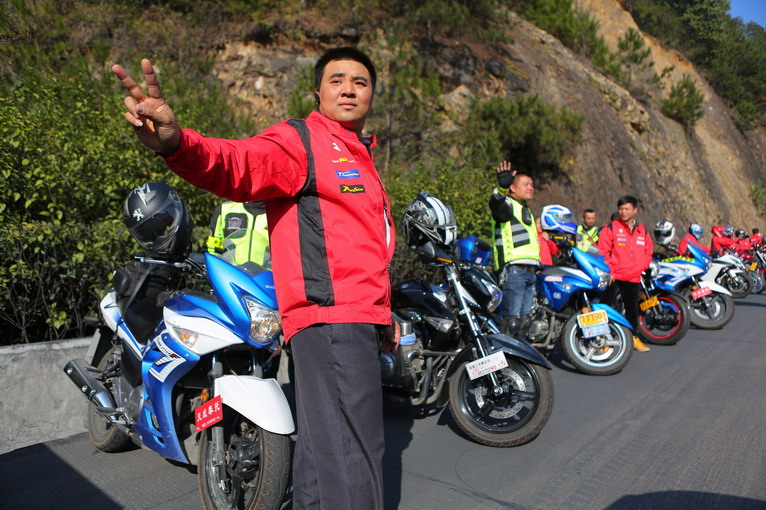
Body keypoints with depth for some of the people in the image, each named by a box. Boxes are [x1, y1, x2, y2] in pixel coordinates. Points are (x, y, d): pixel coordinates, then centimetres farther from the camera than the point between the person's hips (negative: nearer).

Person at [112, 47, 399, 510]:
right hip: (331, 318, -9)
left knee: (321, 453, 19)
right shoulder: (300, 140, -3)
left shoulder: (361, 157, 25)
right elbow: (238, 163, -25)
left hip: (360, 320, 9)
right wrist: (175, 141, -46)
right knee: (351, 469, -10)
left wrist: (384, 314, 29)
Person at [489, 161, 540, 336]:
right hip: (513, 270, -9)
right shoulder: (507, 204, -1)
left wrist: (537, 264, 29)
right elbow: (495, 205, -28)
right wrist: (502, 187, -47)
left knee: (524, 319, 12)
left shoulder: (526, 211, 28)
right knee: (511, 320, -13)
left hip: (530, 271, 9)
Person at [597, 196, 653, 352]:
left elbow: (648, 250, 21)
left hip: (634, 278, 5)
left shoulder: (642, 230, 13)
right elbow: (603, 250, -6)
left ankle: (633, 337, 28)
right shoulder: (611, 228, -2)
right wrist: (608, 270, -14)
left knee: (632, 308, 14)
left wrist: (643, 266, 5)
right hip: (614, 277, -4)